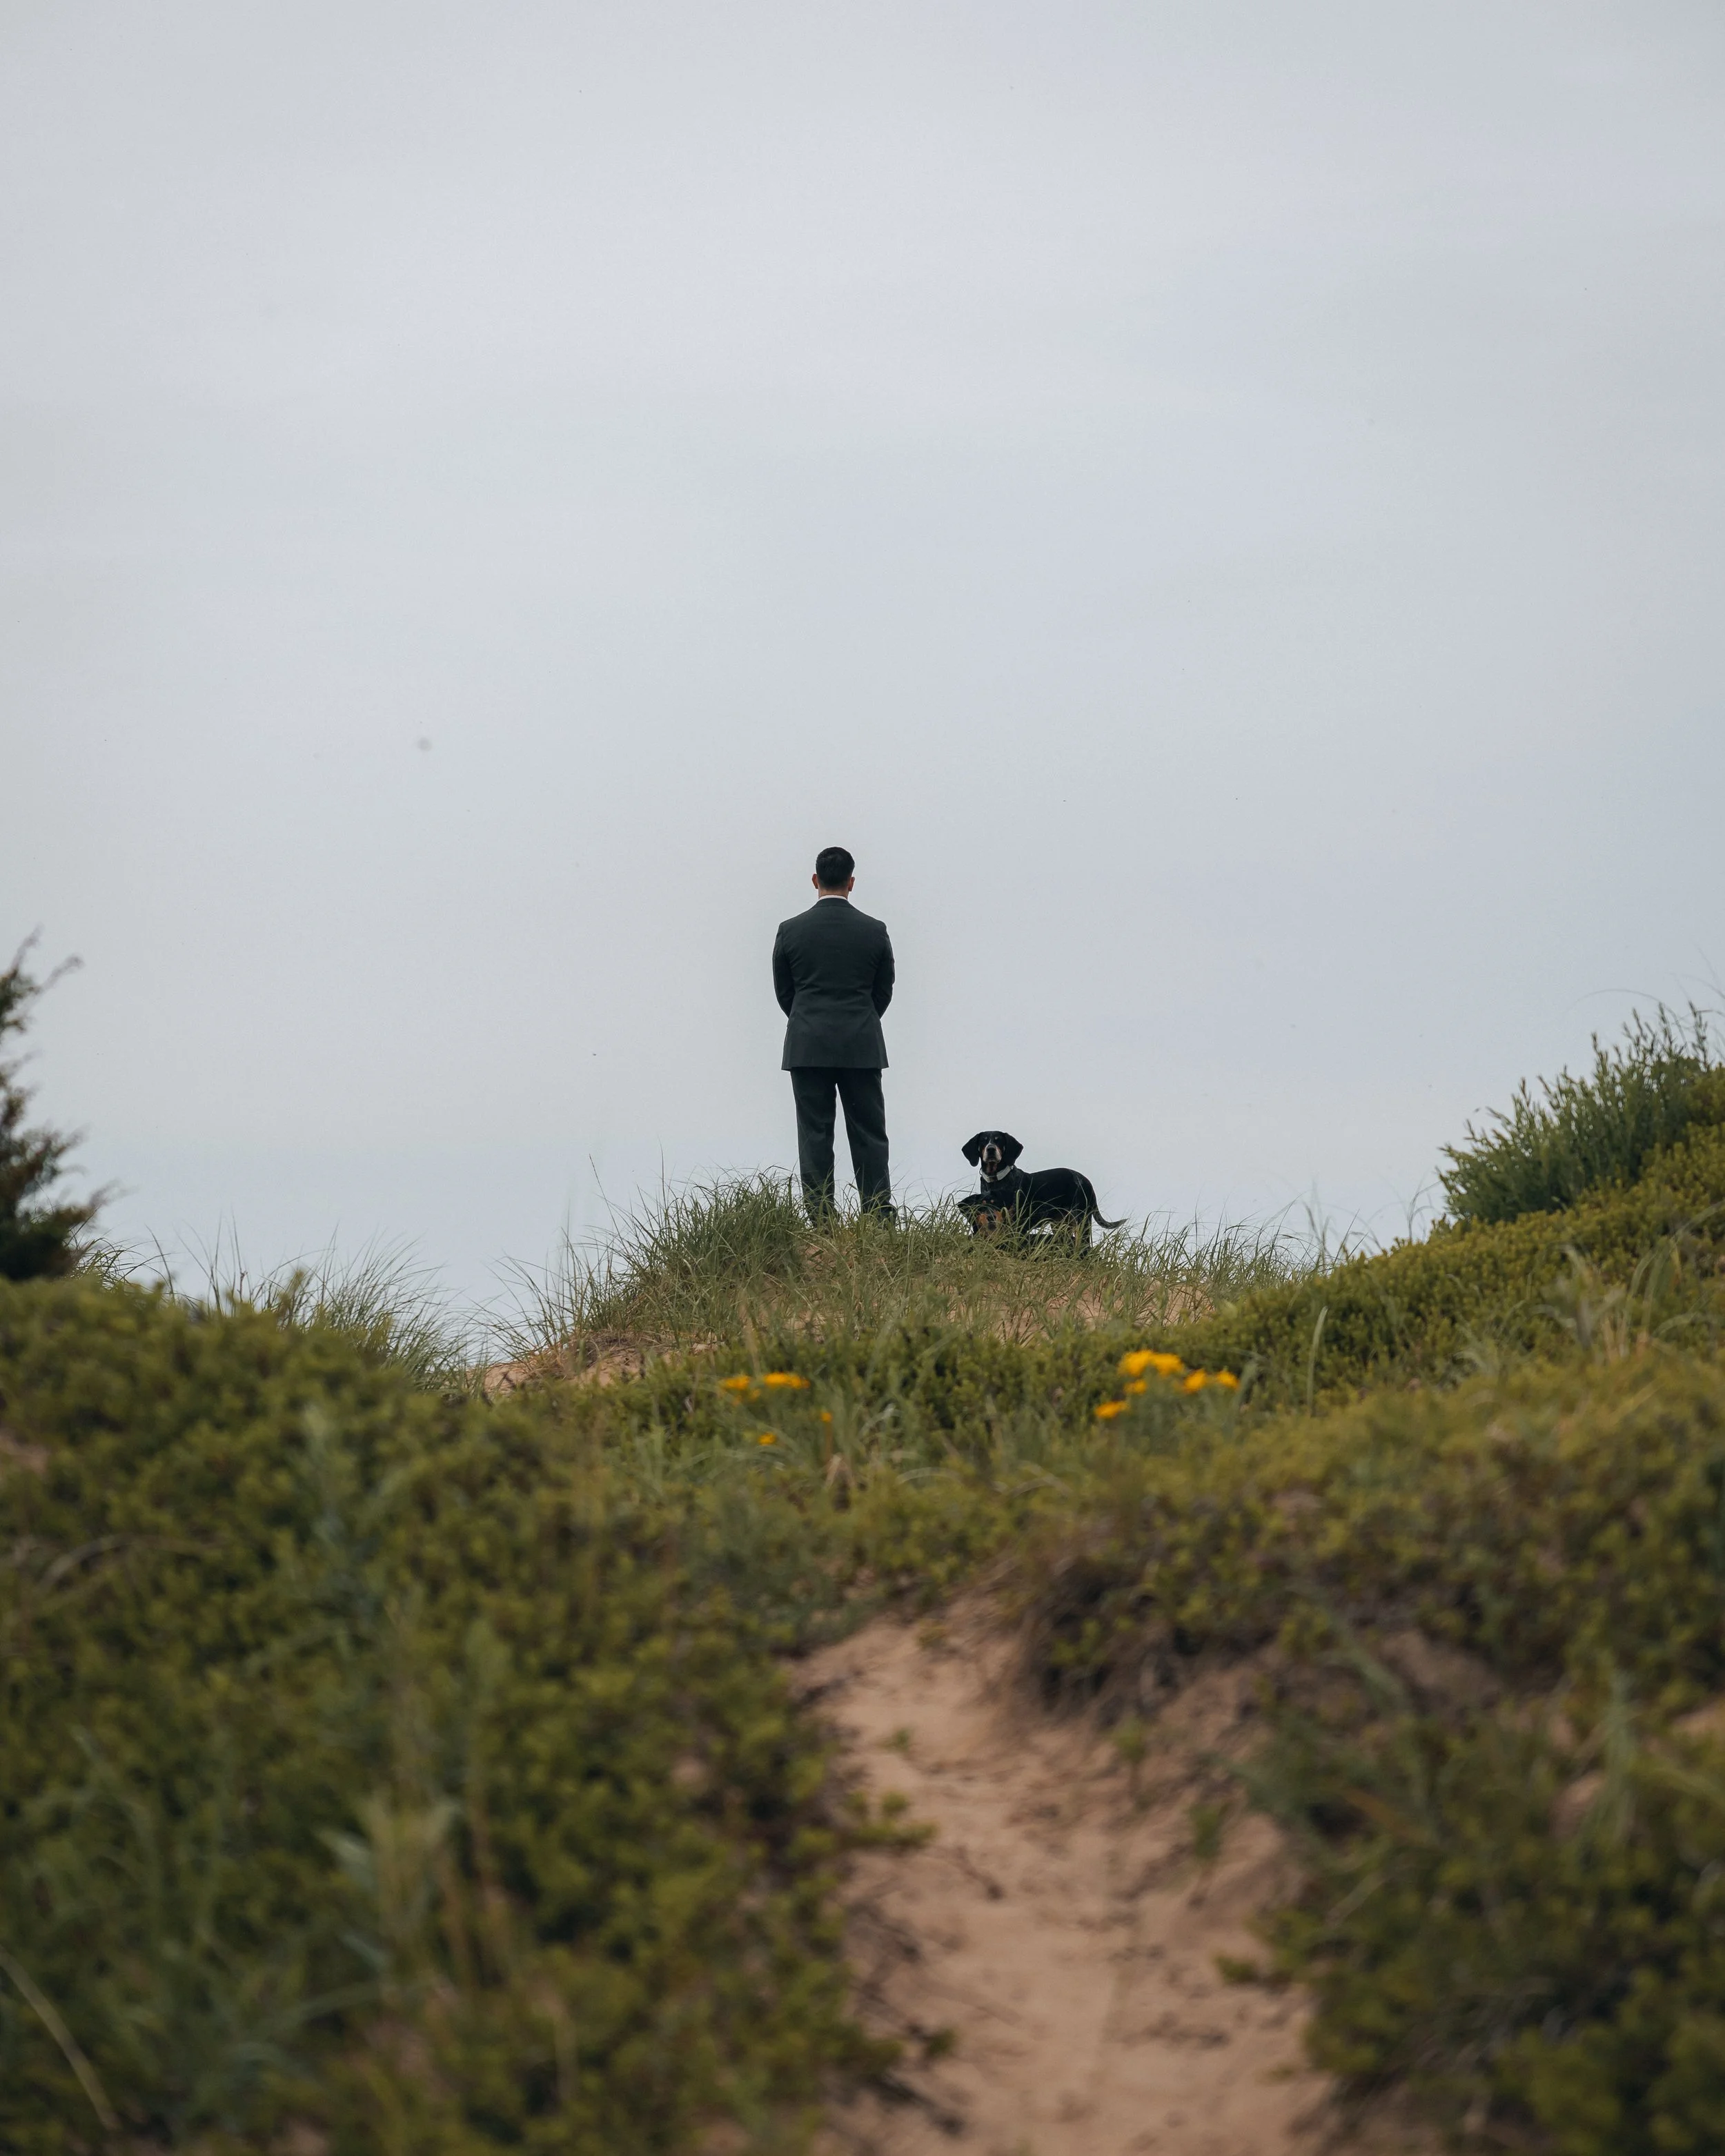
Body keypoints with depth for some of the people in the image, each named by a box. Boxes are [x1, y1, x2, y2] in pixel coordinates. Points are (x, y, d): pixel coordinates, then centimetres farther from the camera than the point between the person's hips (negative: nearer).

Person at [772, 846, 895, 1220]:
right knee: (869, 1135, 5)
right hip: (862, 1048, 0)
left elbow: (783, 992, 7)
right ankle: (881, 1221, 1)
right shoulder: (874, 932, -1)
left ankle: (821, 1224, -2)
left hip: (807, 1048, 0)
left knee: (814, 1136, 2)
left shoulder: (790, 931, -3)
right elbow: (884, 992, 8)